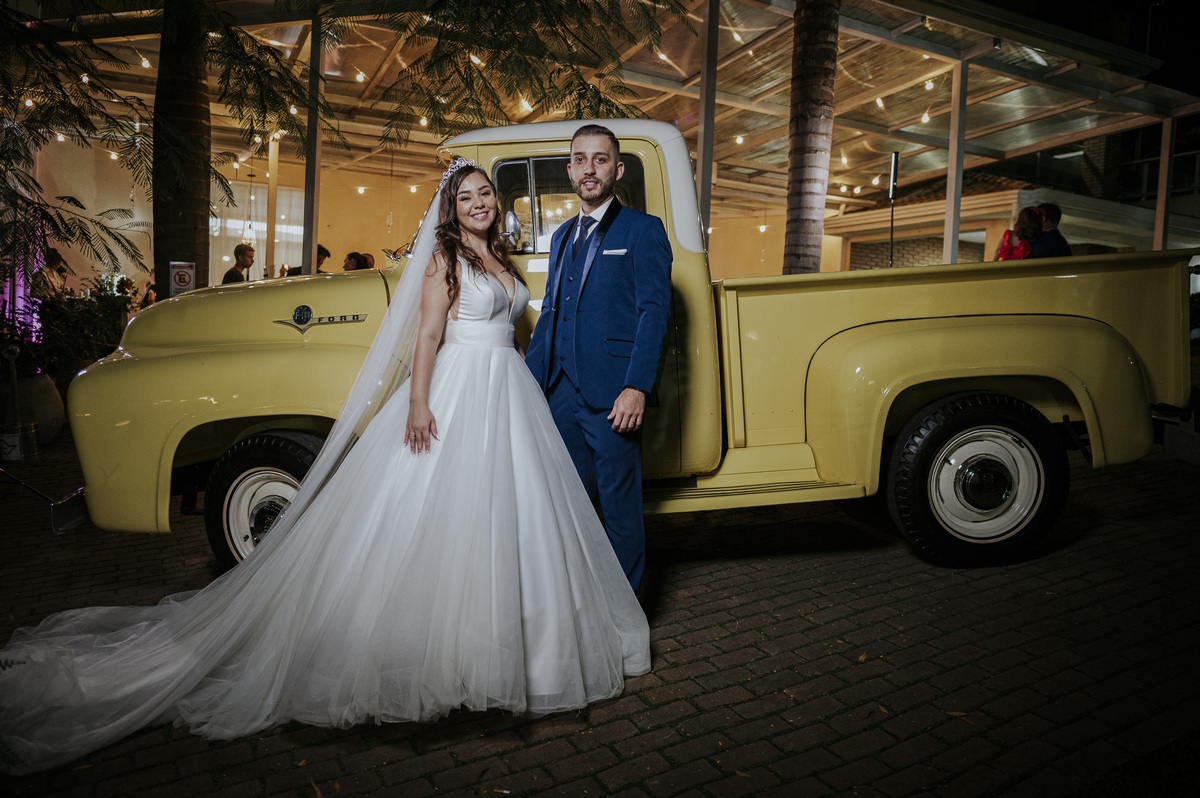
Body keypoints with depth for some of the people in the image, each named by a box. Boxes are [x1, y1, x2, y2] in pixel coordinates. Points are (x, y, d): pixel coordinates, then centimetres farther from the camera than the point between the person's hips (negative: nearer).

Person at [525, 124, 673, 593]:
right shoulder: (562, 237, 19)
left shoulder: (643, 229, -1)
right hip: (561, 394, 7)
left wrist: (637, 387, -20)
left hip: (611, 395, -6)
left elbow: (654, 311, -10)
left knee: (620, 509, 4)